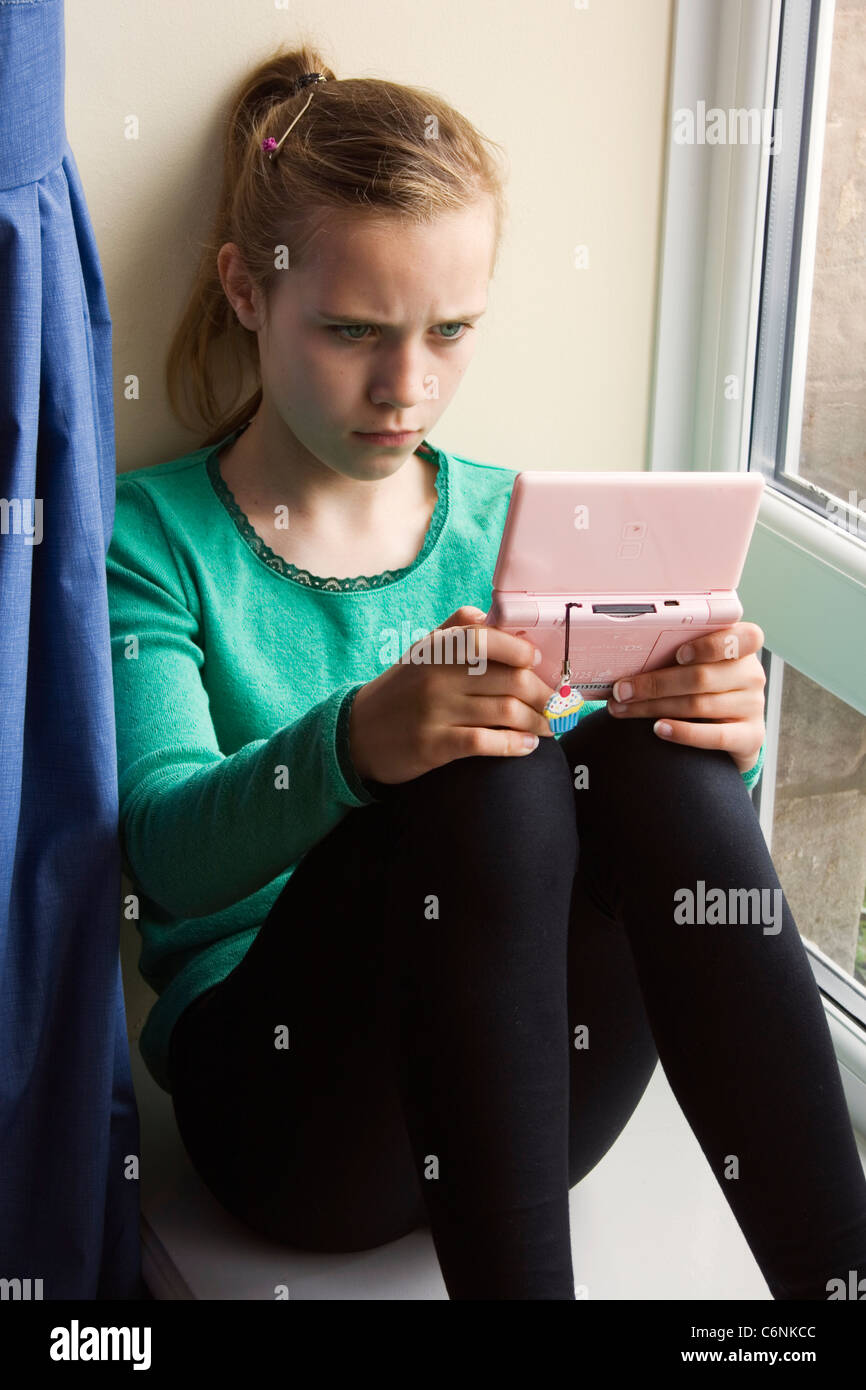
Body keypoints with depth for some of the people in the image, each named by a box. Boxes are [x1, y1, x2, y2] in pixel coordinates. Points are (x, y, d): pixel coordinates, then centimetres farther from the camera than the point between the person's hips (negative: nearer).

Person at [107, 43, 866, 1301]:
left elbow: (657, 834, 6)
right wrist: (353, 744, -39)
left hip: (529, 1092, 4)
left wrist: (714, 743, -20)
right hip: (279, 1089, -3)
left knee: (656, 759, -26)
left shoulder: (512, 524, 10)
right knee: (483, 778, -32)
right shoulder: (150, 539, -1)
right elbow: (166, 856, -17)